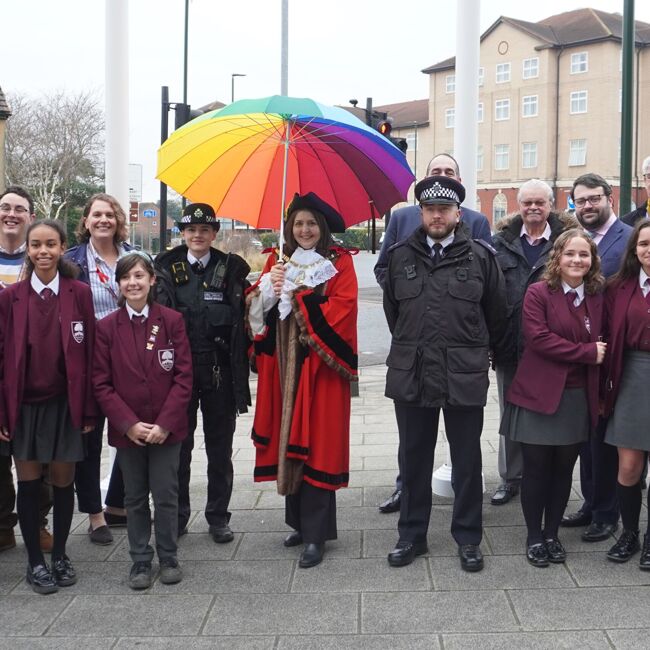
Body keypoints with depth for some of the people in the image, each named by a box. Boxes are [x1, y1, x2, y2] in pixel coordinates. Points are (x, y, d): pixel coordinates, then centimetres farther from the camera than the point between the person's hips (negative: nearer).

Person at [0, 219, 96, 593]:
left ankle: (60, 556, 26)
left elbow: (89, 354, -2)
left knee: (63, 481, 8)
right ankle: (35, 562, 20)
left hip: (65, 404, 0)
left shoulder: (80, 294, -3)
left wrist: (88, 410, -3)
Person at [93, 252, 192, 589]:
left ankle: (168, 558, 21)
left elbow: (184, 377, -4)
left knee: (165, 495, 4)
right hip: (126, 429, 1)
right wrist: (128, 424, -11)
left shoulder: (172, 321, -3)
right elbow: (101, 383, -2)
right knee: (135, 497, 11)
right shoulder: (106, 327, -1)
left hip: (166, 428, -1)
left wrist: (165, 423, -12)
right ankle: (140, 561, 23)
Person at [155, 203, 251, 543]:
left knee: (220, 447, 7)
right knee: (178, 445, 8)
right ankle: (177, 515, 21)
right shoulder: (167, 267, 6)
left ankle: (218, 517, 19)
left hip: (219, 371, 0)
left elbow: (241, 318, 1)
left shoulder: (232, 268, 3)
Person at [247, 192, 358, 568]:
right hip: (285, 365, 4)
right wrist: (270, 287, -13)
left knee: (317, 446, -5)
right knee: (289, 444, 6)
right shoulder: (277, 262, 14)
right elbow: (255, 308, 7)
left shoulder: (339, 263, 2)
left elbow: (342, 309, -11)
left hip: (321, 367, -4)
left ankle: (315, 535, -1)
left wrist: (294, 295, -10)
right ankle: (300, 522, 20)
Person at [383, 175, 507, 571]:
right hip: (410, 375, 2)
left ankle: (468, 538, 21)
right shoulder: (401, 257, 6)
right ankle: (412, 535, 24)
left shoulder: (481, 256, -1)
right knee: (413, 459, 11)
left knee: (467, 460, 7)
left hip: (465, 376, -2)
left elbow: (497, 314, 7)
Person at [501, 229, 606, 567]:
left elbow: (599, 343, 14)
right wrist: (587, 352, -15)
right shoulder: (538, 293, -7)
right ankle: (534, 537, 18)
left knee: (564, 469, 10)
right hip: (539, 395, -4)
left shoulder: (596, 298, 8)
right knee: (536, 469, 4)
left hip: (578, 398, 4)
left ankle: (552, 534, 25)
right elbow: (538, 338, -17)